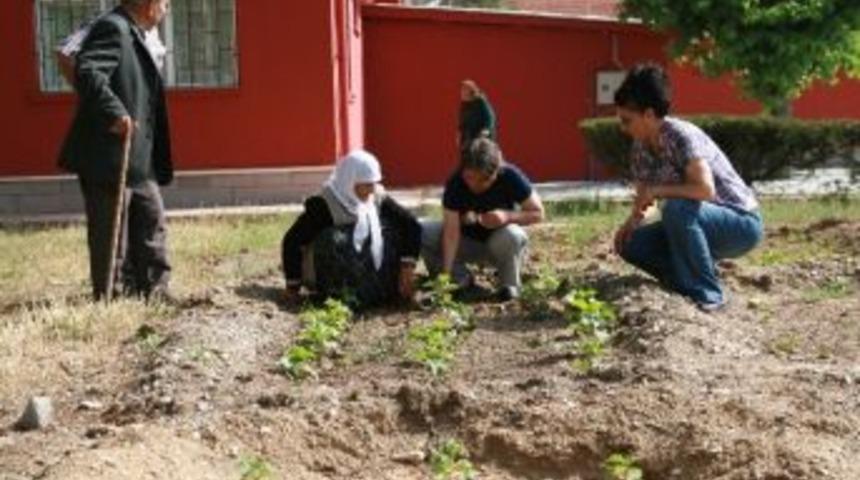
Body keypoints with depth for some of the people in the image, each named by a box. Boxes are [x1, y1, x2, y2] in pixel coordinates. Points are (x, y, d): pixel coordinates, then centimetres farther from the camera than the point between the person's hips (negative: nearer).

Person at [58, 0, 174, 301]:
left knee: (152, 223, 15)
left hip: (137, 160, 10)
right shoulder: (113, 28, -14)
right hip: (108, 158, -10)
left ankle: (153, 294, 23)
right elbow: (86, 72, -28)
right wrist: (115, 113, -36)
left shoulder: (131, 34, 17)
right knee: (111, 235, 0)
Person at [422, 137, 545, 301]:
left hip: (500, 242, -2)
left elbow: (538, 214, -16)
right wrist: (446, 270, -39)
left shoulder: (510, 177, -25)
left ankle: (509, 285, -9)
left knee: (512, 236, -38)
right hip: (468, 240, 2)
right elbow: (451, 231, -28)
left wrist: (508, 216, -33)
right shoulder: (455, 183, -23)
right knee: (423, 233, -22)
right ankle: (461, 280, -5)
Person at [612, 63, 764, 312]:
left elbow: (705, 190, -36)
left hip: (742, 224, -7)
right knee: (632, 245, -7)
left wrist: (657, 191, -26)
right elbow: (643, 198, 7)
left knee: (676, 209, -35)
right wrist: (631, 221, -14)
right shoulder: (640, 148, -1)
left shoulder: (682, 136, -24)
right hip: (696, 224, 8)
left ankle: (707, 293, -19)